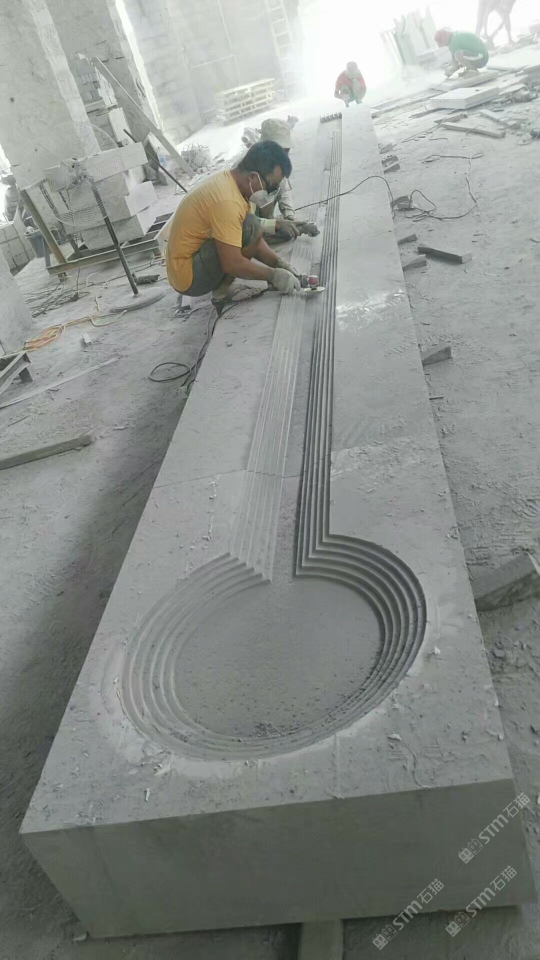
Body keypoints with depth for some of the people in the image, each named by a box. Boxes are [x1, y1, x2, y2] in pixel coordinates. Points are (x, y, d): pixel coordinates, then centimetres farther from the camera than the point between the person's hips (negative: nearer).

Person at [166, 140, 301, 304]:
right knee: (251, 228, -21)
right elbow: (232, 264, -26)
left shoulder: (228, 180, 5)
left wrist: (279, 263, 2)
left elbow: (252, 240, 12)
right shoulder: (226, 201, -25)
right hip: (189, 276, -10)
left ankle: (222, 284, 5)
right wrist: (274, 275, -15)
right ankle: (223, 289, -7)